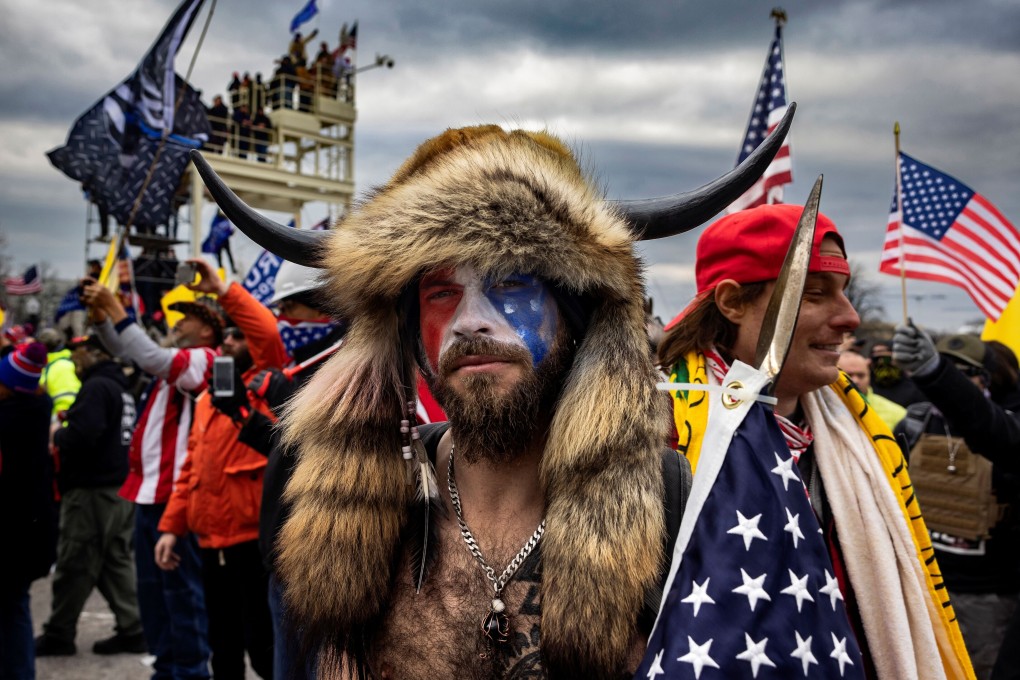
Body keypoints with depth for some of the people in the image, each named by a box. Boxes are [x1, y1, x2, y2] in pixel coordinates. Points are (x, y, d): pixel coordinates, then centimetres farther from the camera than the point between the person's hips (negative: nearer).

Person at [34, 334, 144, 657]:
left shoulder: (96, 387, -15)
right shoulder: (121, 386, 15)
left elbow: (82, 435, -26)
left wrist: (56, 435, -6)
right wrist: (66, 435, 15)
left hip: (91, 490, -9)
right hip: (121, 487, 9)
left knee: (75, 564, 1)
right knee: (117, 560, 12)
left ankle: (58, 634, 11)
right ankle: (132, 629, 13)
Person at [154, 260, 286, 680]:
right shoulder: (206, 400, 17)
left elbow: (270, 333, -23)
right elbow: (192, 468, 18)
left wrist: (222, 290, -19)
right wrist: (171, 526, 12)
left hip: (255, 539, -7)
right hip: (212, 541, 8)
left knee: (262, 646, -4)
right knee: (224, 646, 17)